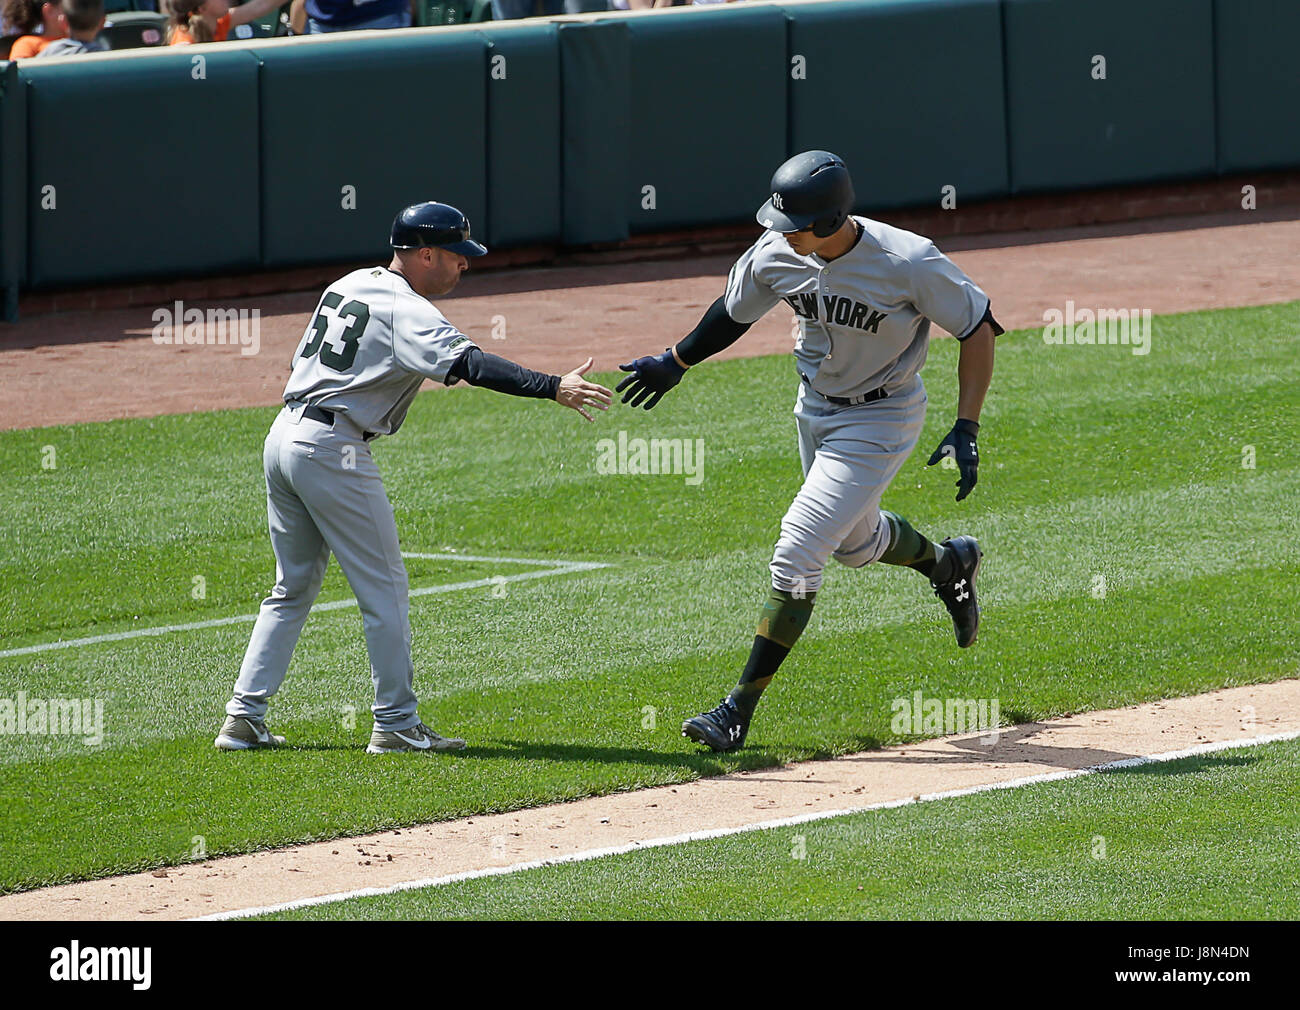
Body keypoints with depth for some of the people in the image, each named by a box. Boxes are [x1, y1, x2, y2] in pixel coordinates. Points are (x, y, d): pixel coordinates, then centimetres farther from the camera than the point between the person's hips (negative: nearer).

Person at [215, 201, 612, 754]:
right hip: (333, 449, -9)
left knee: (292, 588, 16)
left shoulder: (350, 284, 14)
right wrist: (552, 387, -36)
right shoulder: (407, 311, -14)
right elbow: (471, 365, -28)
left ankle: (244, 717, 11)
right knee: (384, 588, 1)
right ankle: (396, 724, 3)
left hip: (282, 436, 9)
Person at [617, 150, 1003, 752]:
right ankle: (947, 563, 58)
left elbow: (978, 329, -18)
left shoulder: (908, 262, -31)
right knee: (855, 544, 25)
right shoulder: (776, 255, -15)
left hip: (881, 420, -7)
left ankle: (741, 707, -7)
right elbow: (734, 313, 8)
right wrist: (674, 364, 17)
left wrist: (966, 430, -22)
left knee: (796, 555, -14)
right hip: (815, 409, 7)